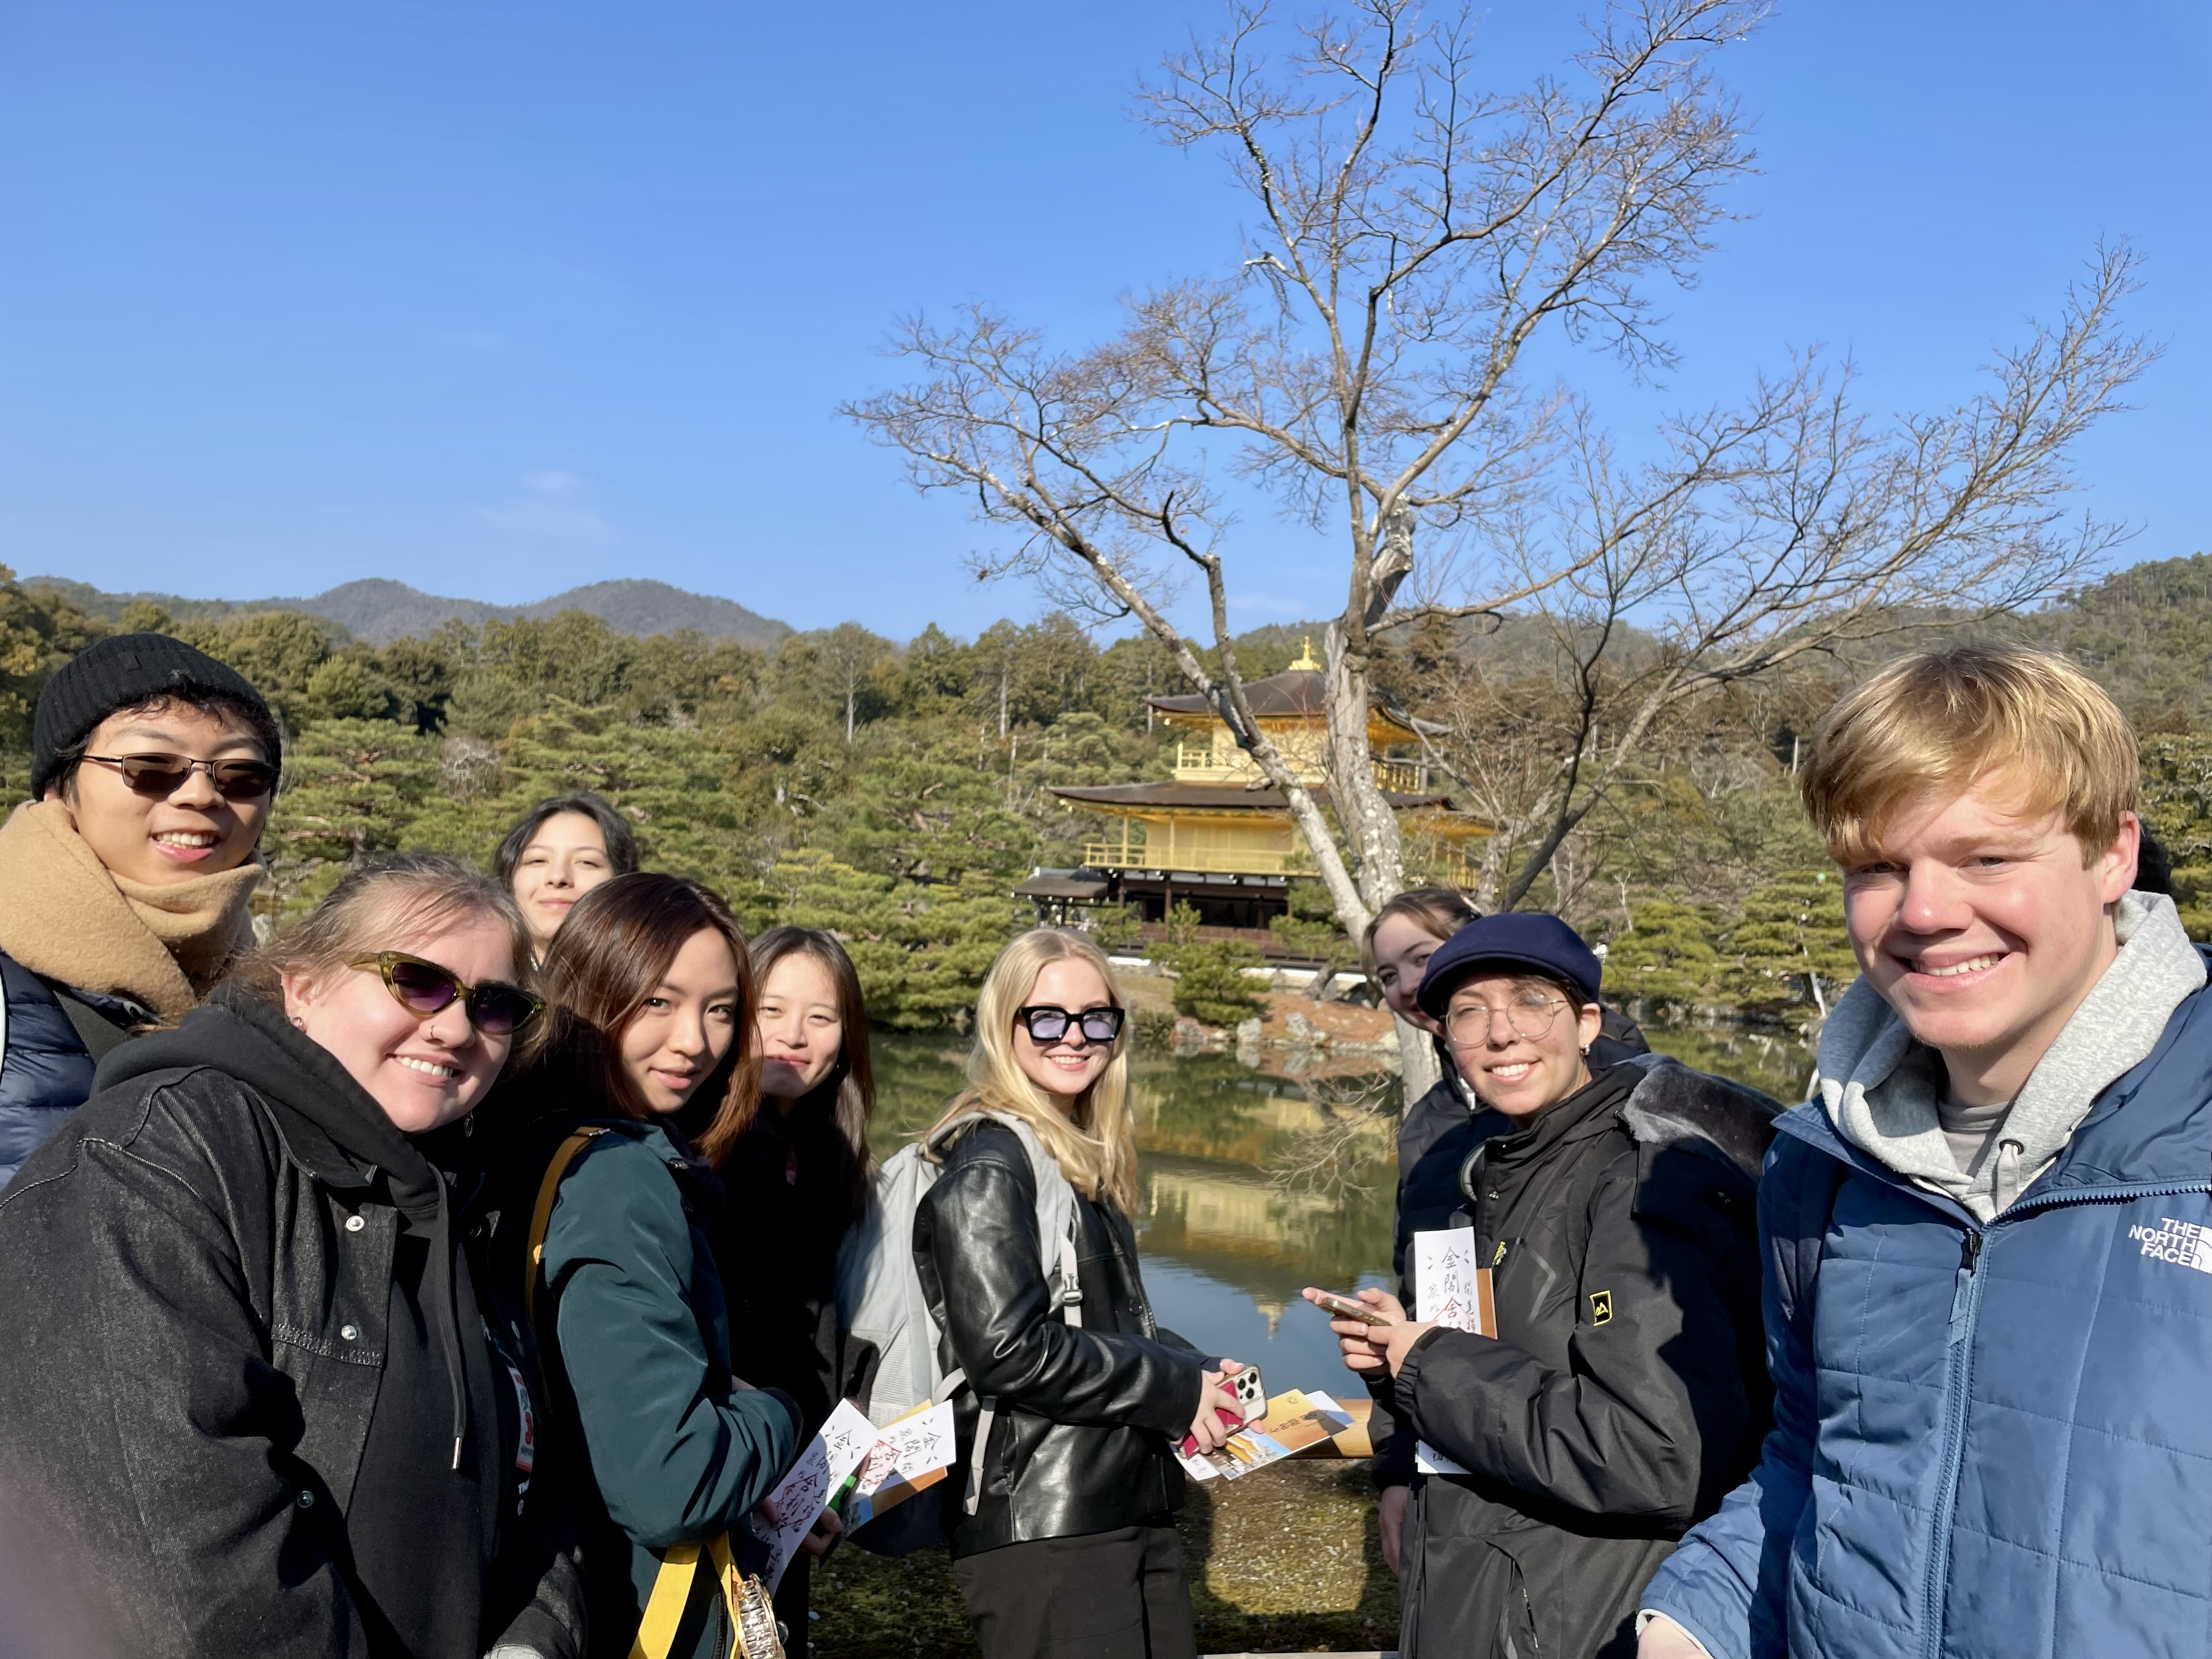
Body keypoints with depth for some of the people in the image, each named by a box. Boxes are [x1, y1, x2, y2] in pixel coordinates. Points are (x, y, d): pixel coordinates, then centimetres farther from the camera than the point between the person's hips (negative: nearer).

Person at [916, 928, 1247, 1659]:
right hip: (1043, 1536, -8)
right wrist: (1177, 1390, -12)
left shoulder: (1084, 1160, 14)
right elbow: (1006, 1349, -21)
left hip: (1133, 1512, 8)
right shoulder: (988, 1165, -12)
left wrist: (1197, 1377, 2)